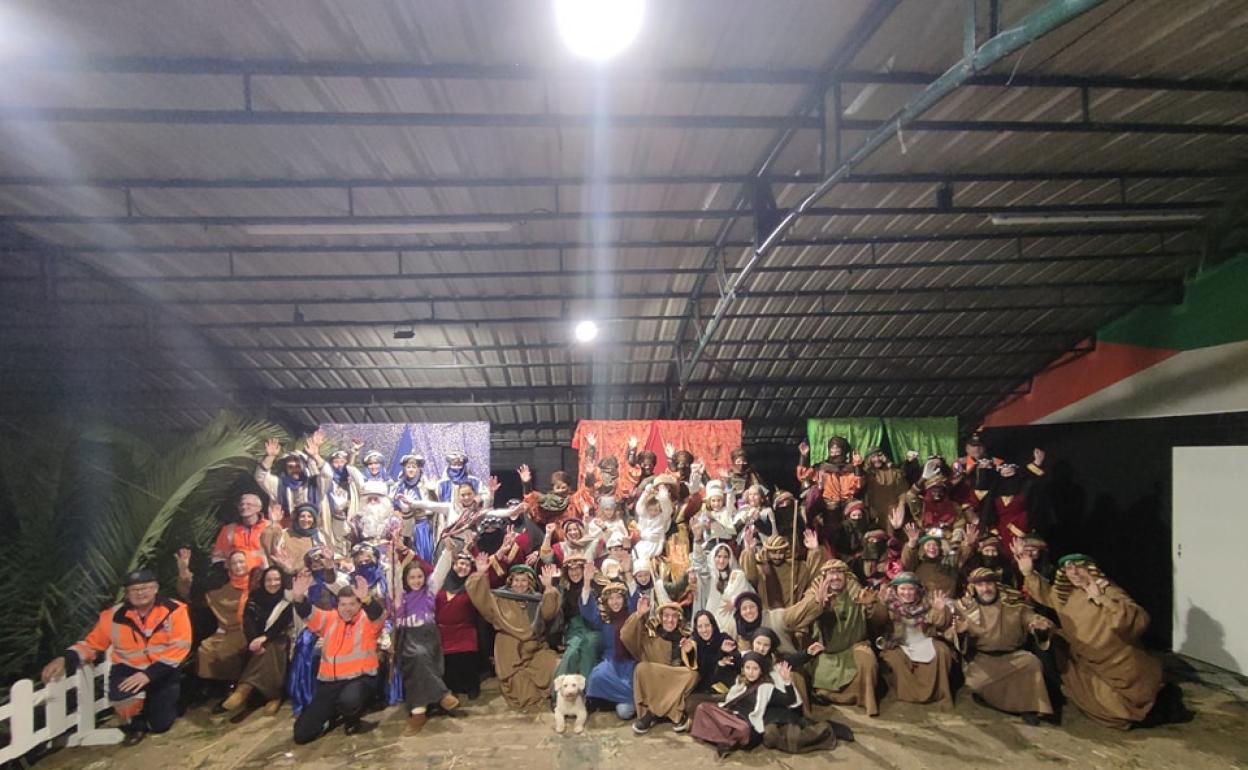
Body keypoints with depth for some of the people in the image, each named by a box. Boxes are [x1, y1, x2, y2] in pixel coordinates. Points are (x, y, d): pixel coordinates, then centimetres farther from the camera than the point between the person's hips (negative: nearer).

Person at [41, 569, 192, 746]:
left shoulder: (174, 610, -14)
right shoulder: (114, 615, -4)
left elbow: (178, 648, -17)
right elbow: (91, 644, 6)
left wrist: (148, 674, -26)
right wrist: (65, 659, -14)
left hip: (162, 672, -1)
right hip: (128, 668, 1)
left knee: (160, 723, -6)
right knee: (123, 695, -32)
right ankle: (136, 723, 4)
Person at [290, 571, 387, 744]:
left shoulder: (368, 620, -1)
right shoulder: (329, 619, 9)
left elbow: (378, 614, -24)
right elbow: (307, 614, -7)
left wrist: (367, 599, -46)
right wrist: (298, 597, -30)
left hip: (360, 678, -4)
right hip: (329, 681, 4)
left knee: (348, 700, -40)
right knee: (302, 734, 0)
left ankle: (352, 721, -3)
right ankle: (333, 714, 30)